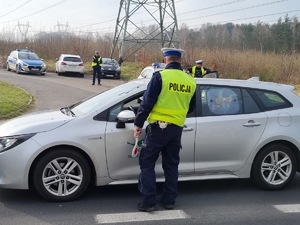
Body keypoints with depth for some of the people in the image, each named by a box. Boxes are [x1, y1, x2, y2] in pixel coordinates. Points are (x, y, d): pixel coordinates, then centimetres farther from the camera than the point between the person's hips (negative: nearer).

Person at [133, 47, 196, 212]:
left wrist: (138, 124, -5)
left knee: (147, 164, 4)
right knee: (171, 165, 16)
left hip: (158, 127, -5)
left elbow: (147, 102, -12)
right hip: (177, 129, 5)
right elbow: (191, 108, 16)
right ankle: (169, 200, 22)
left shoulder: (160, 76, -11)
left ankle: (148, 202, 3)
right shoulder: (190, 81, 6)